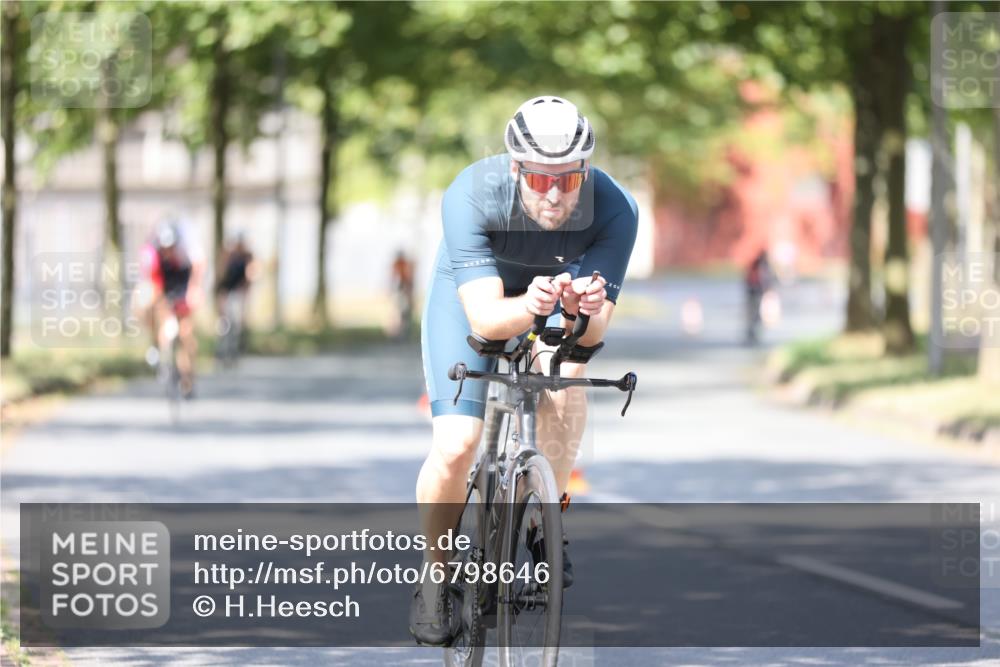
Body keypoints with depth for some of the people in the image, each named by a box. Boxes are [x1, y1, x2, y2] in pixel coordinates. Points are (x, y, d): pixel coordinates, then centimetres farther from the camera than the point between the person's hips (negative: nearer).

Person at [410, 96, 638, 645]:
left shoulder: (613, 209, -33)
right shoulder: (471, 197, -37)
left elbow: (594, 333, -33)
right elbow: (484, 317, -40)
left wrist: (581, 312, -55)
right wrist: (528, 307, -61)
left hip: (561, 289, 2)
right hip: (472, 293, -1)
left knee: (568, 372, -31)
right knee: (454, 449, -17)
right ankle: (434, 579, 10)